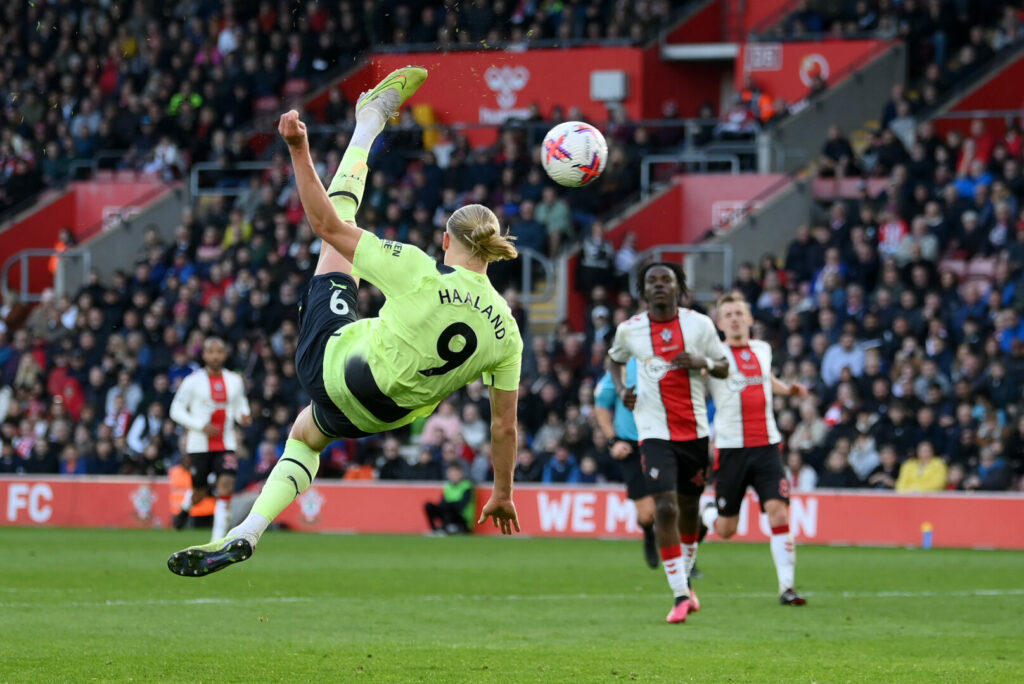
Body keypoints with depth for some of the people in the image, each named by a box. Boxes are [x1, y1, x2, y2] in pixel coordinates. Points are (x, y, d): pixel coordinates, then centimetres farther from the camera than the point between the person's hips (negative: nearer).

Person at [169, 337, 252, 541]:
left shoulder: (235, 381, 7)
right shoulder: (193, 381, -4)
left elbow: (240, 405, 19)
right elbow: (176, 411, -3)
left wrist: (244, 416, -6)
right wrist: (201, 426, -15)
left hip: (226, 444, 2)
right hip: (199, 445, -2)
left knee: (226, 485, -16)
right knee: (200, 492, 6)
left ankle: (218, 539, -14)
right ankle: (185, 507, 45)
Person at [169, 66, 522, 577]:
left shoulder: (419, 273, -22)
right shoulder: (505, 332, -12)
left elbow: (326, 226, -21)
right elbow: (504, 425, -6)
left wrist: (300, 151, -18)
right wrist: (503, 493, 8)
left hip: (330, 365, -4)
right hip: (384, 414, 4)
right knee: (305, 435, 39)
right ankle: (246, 534, 27)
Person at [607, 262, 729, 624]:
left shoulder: (699, 323, 1)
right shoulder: (629, 330, 1)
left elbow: (724, 367, 8)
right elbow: (614, 359, 22)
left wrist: (703, 362, -14)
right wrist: (620, 389, 3)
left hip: (694, 429, 2)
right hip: (655, 432, -2)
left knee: (689, 505, 12)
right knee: (665, 506, -16)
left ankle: (686, 579, 34)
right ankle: (680, 596, -14)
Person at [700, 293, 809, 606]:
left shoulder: (762, 349, 13)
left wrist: (788, 389, 17)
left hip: (766, 446, 3)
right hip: (730, 448, -3)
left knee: (778, 512, -14)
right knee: (726, 530, 3)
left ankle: (786, 587, -11)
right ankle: (706, 511, 39)